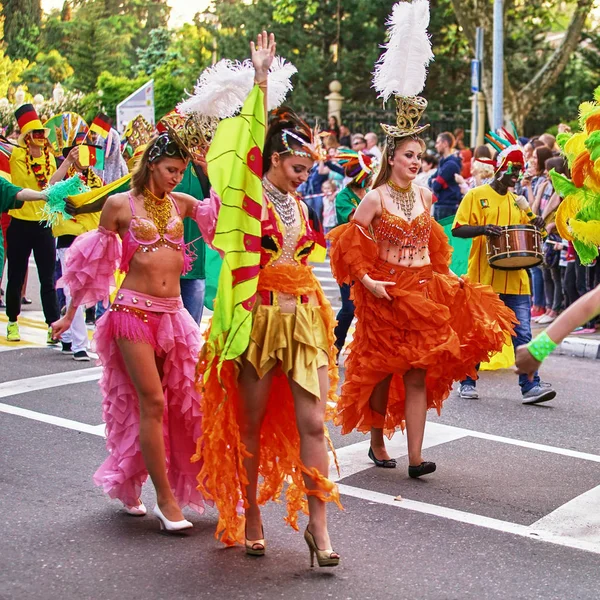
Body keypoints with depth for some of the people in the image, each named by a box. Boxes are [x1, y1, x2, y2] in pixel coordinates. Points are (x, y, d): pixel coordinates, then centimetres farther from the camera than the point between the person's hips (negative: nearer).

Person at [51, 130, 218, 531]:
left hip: (172, 314, 5)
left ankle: (127, 485, 26)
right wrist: (70, 313, 9)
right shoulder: (120, 204, -1)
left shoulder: (182, 204, 10)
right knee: (152, 402, -9)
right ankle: (166, 501, -1)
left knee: (180, 402, 8)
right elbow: (94, 263, 6)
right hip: (134, 310, -5)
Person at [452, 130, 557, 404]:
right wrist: (483, 229, -23)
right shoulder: (476, 195, -2)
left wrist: (534, 227, -1)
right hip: (483, 278, -4)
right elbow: (457, 229, -7)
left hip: (515, 278, 4)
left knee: (523, 334, -2)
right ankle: (468, 382, 18)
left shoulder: (517, 200, 14)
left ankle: (530, 386, -2)